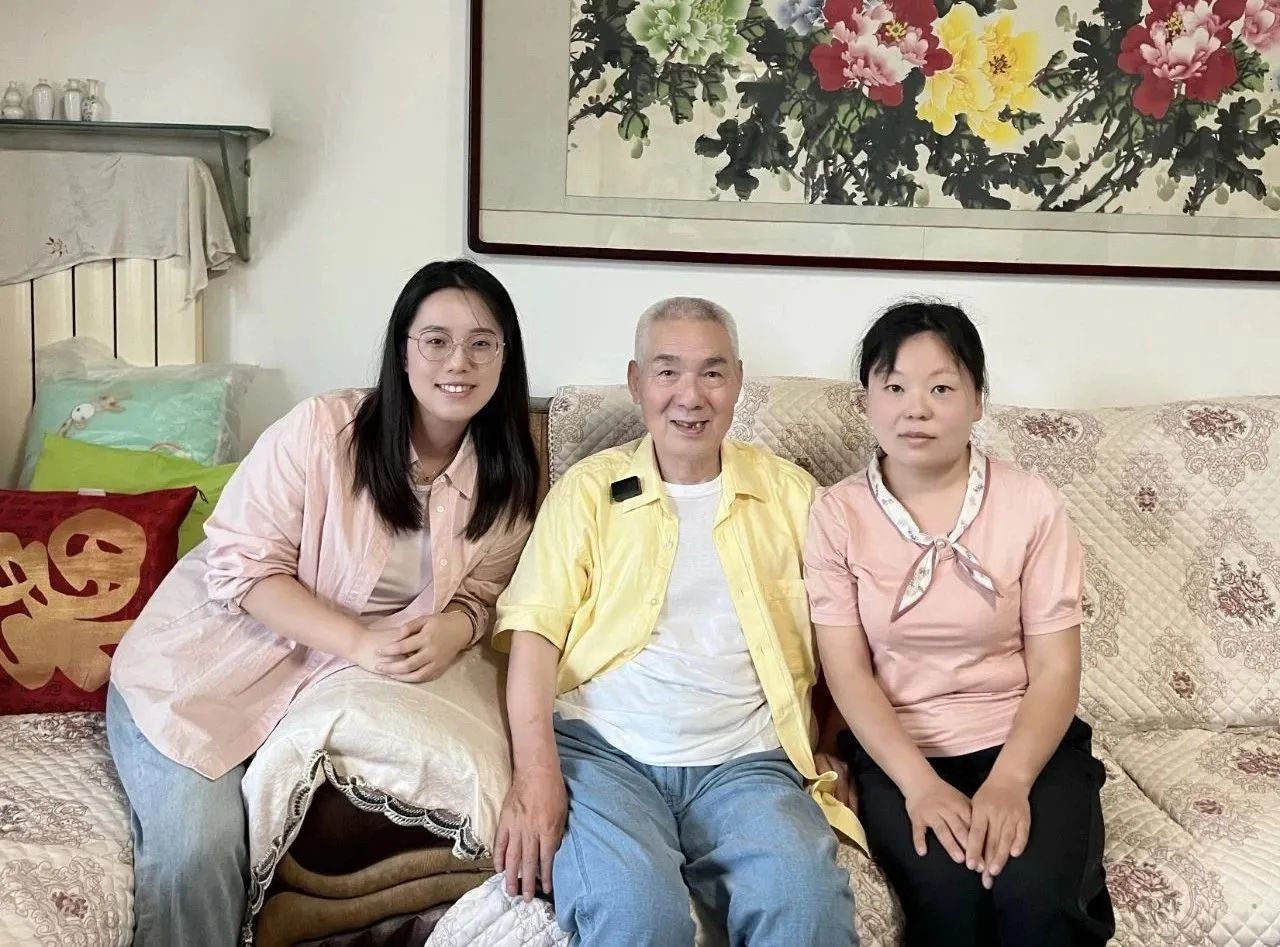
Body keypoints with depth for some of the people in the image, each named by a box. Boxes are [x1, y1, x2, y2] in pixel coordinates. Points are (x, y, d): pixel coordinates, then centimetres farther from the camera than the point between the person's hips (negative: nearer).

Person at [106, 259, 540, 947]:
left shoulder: (506, 479, -4)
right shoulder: (322, 428, -19)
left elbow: (479, 591, 6)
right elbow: (241, 566, -17)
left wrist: (454, 628, -19)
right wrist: (360, 643, -28)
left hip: (327, 684, 4)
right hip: (210, 661, -3)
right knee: (198, 845, -20)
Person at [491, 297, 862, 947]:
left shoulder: (789, 492, 15)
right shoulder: (589, 489, 10)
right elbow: (534, 627, 0)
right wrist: (535, 769, -14)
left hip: (743, 760, 1)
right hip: (602, 749, -1)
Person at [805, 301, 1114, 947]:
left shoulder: (1031, 504, 0)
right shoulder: (836, 514, 0)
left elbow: (1055, 669, -3)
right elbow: (846, 671, -5)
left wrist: (1009, 781, -20)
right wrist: (920, 783, -19)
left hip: (1026, 744, 1)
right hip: (897, 752, 0)